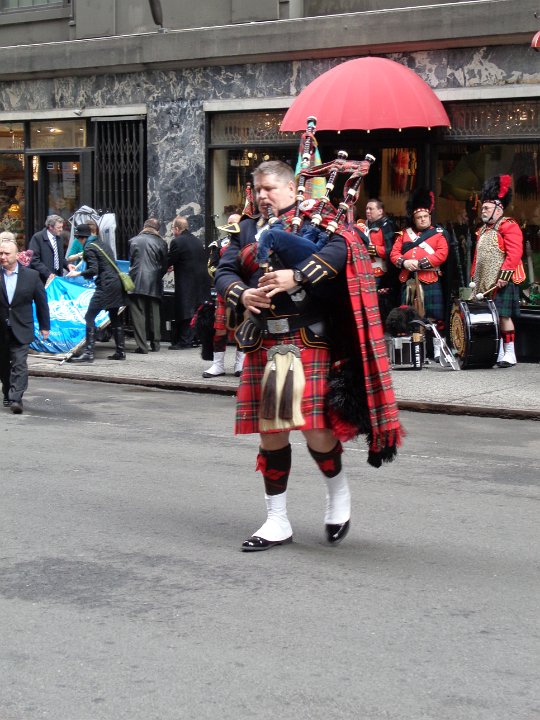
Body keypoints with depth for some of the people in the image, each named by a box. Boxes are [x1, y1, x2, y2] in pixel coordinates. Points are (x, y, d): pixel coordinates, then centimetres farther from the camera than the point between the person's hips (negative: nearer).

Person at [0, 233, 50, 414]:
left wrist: (44, 326, 8)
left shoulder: (31, 275, -3)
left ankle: (16, 399, -15)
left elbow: (41, 302, 5)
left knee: (19, 364, -11)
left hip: (21, 329, -2)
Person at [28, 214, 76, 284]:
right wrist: (48, 274, -22)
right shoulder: (37, 238, -9)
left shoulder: (59, 238, 12)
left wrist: (67, 265, 3)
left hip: (57, 278, 6)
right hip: (44, 280, -6)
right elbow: (34, 260, -15)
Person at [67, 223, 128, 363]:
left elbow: (93, 270, -16)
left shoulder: (89, 248, -8)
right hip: (116, 283, 9)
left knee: (89, 317, -9)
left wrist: (78, 273, -4)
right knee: (115, 318, 16)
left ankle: (88, 352, -15)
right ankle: (120, 351, 20)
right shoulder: (101, 243, 17)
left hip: (106, 286, -9)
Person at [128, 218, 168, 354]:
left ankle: (142, 346, -8)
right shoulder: (161, 243, 2)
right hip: (154, 284, 2)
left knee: (138, 313, -2)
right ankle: (155, 344, 15)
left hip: (137, 282, -2)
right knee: (154, 313, 12)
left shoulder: (133, 241, 3)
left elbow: (130, 261, 13)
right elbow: (165, 265, 5)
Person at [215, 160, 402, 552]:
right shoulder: (248, 230, 18)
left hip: (306, 339, -5)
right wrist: (242, 294, -11)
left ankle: (339, 493, 21)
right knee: (271, 433, 7)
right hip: (261, 343, 5)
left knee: (314, 427, -8)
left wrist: (296, 276, -25)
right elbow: (224, 272, 10)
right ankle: (277, 522, 16)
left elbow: (341, 249, -17)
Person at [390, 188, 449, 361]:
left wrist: (420, 263, -15)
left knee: (434, 316, -5)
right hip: (408, 280, 3)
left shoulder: (438, 233, 6)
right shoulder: (404, 233, 16)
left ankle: (437, 351, 0)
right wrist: (404, 262, -13)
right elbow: (394, 253, 9)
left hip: (430, 280, -3)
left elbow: (442, 254, -7)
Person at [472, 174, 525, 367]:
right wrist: (474, 277, 18)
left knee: (503, 315, -9)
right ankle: (497, 353, 12)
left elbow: (514, 253, -16)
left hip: (501, 282, -8)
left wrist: (504, 276, -21)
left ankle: (509, 354, -5)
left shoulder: (508, 226, -7)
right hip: (485, 282, 8)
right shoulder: (483, 230, 20)